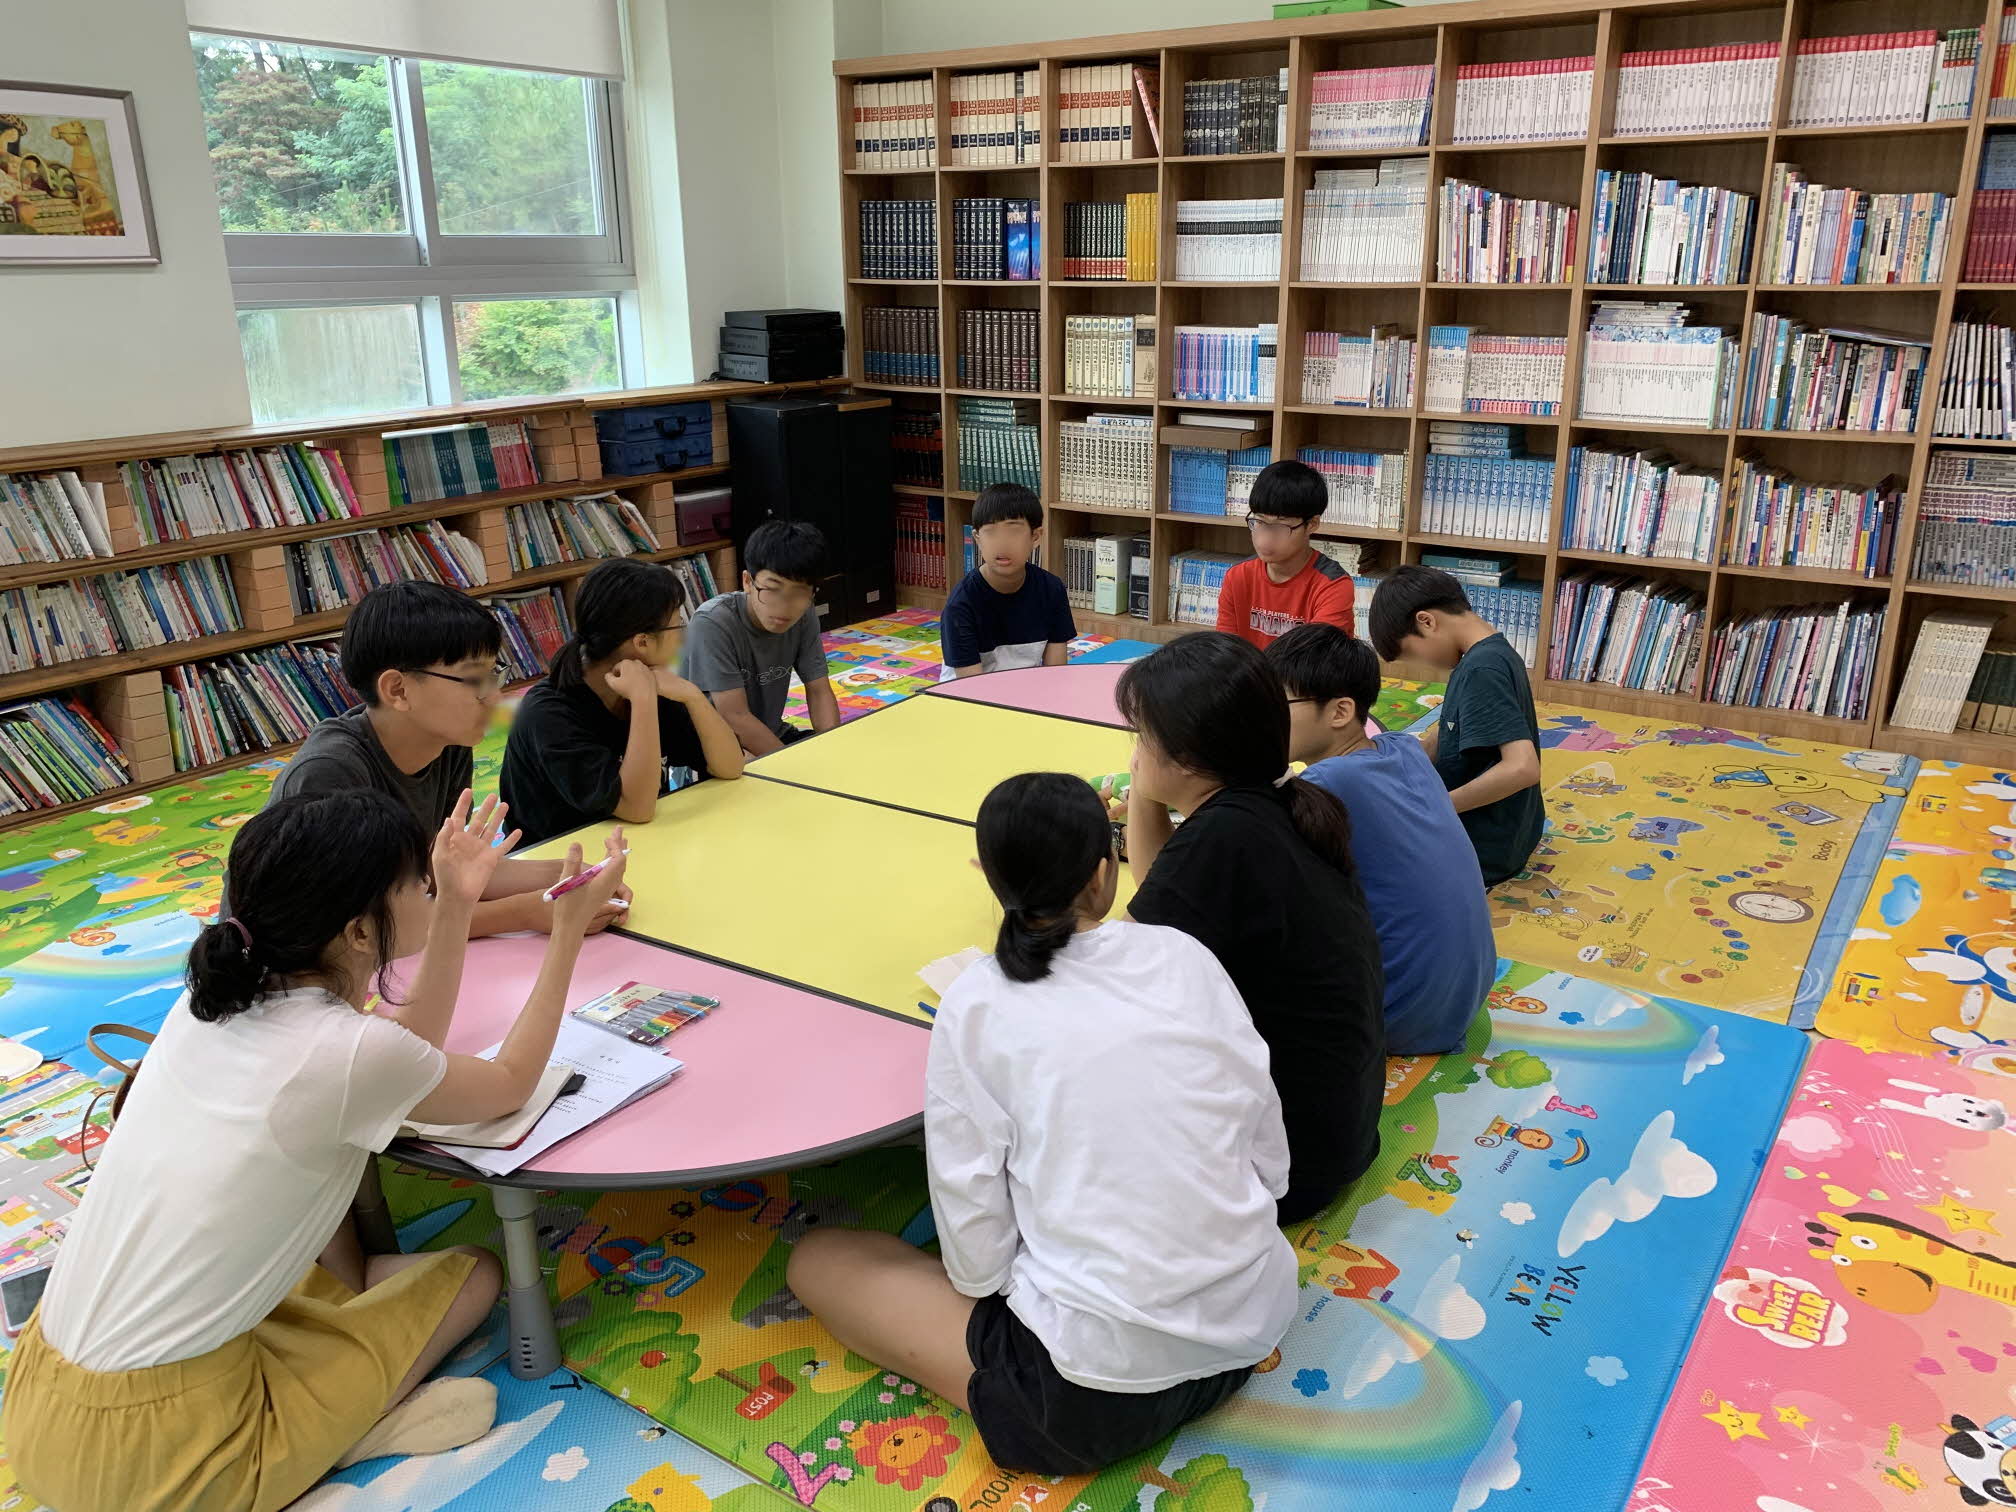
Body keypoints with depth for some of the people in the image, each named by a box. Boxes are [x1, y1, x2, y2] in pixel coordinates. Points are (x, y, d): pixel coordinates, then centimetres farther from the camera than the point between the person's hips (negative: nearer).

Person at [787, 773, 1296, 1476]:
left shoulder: (976, 1005, -11)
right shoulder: (1185, 957, -2)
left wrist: (987, 1280, 9)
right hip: (1252, 1329, 6)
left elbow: (976, 1252, -11)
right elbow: (1272, 1163, 3)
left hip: (1095, 1398, -5)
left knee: (817, 1259, 10)